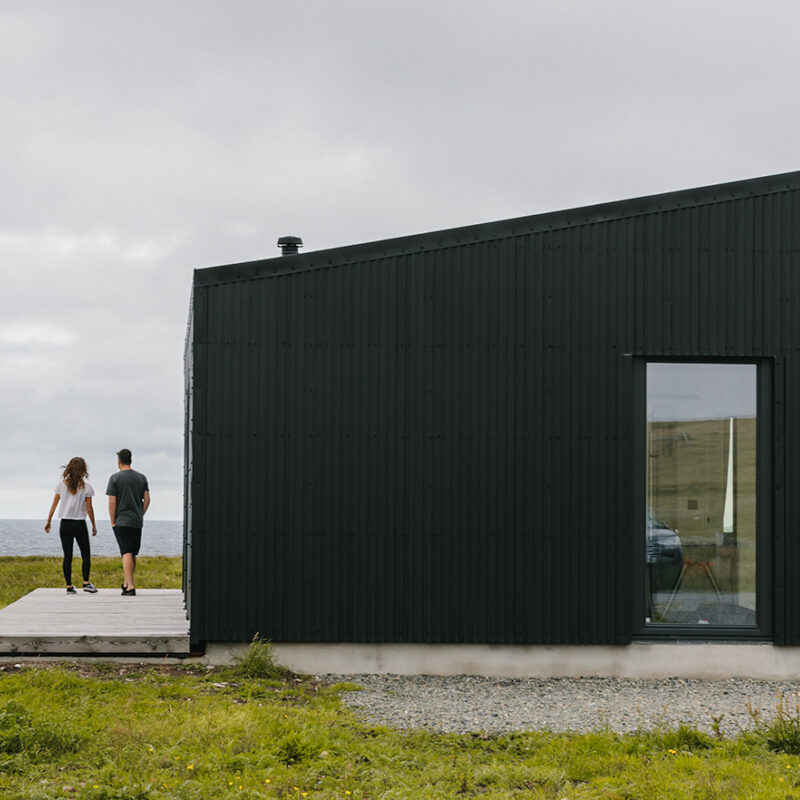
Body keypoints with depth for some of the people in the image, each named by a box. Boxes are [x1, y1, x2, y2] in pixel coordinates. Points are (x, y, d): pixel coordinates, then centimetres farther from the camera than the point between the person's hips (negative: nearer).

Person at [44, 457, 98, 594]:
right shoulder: (86, 486, -5)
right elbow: (89, 508, -4)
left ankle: (69, 586, 4)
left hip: (65, 524, 2)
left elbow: (54, 504, 3)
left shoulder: (62, 484, 1)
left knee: (67, 556, 5)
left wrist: (48, 521, 11)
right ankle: (86, 583, -3)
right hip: (80, 524, -2)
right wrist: (94, 525, 5)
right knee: (86, 555, 7)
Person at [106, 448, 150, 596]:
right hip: (137, 522, 4)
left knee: (127, 554, -9)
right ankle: (126, 583, 24)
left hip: (122, 521, -4)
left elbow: (112, 502, -8)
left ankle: (130, 587, -17)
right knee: (132, 554, 14)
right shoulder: (141, 478, 8)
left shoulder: (115, 478, -5)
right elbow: (147, 499, 5)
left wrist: (112, 522, -2)